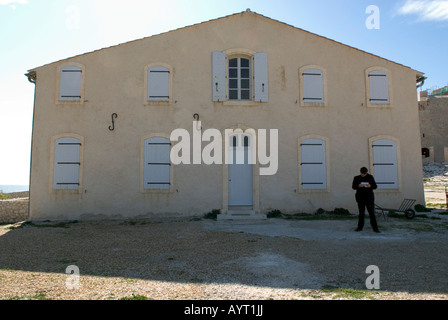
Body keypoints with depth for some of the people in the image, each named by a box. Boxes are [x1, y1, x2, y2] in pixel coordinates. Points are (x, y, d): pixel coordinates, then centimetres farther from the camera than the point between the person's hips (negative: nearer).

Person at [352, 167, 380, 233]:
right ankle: (360, 227, 18)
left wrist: (370, 186, -18)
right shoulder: (356, 178, 5)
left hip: (369, 197, -1)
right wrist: (358, 186, -19)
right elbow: (353, 187, 1)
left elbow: (375, 186, 3)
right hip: (360, 198, 1)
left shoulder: (370, 177, 3)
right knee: (361, 213, 9)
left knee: (372, 212, -7)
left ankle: (375, 228, -3)